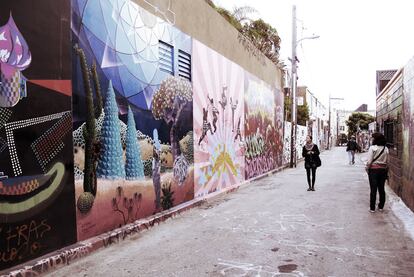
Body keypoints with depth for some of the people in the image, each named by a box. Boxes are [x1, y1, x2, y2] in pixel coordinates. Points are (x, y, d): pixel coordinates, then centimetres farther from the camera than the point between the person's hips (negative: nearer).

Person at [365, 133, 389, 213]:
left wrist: (367, 168, 1)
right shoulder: (386, 149, 1)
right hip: (383, 170, 4)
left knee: (373, 189, 0)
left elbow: (369, 161, -13)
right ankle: (381, 207, 22)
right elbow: (387, 161, 5)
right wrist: (386, 170, 15)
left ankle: (372, 208, 5)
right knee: (381, 189, 13)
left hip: (374, 170, -4)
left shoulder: (372, 148, -13)